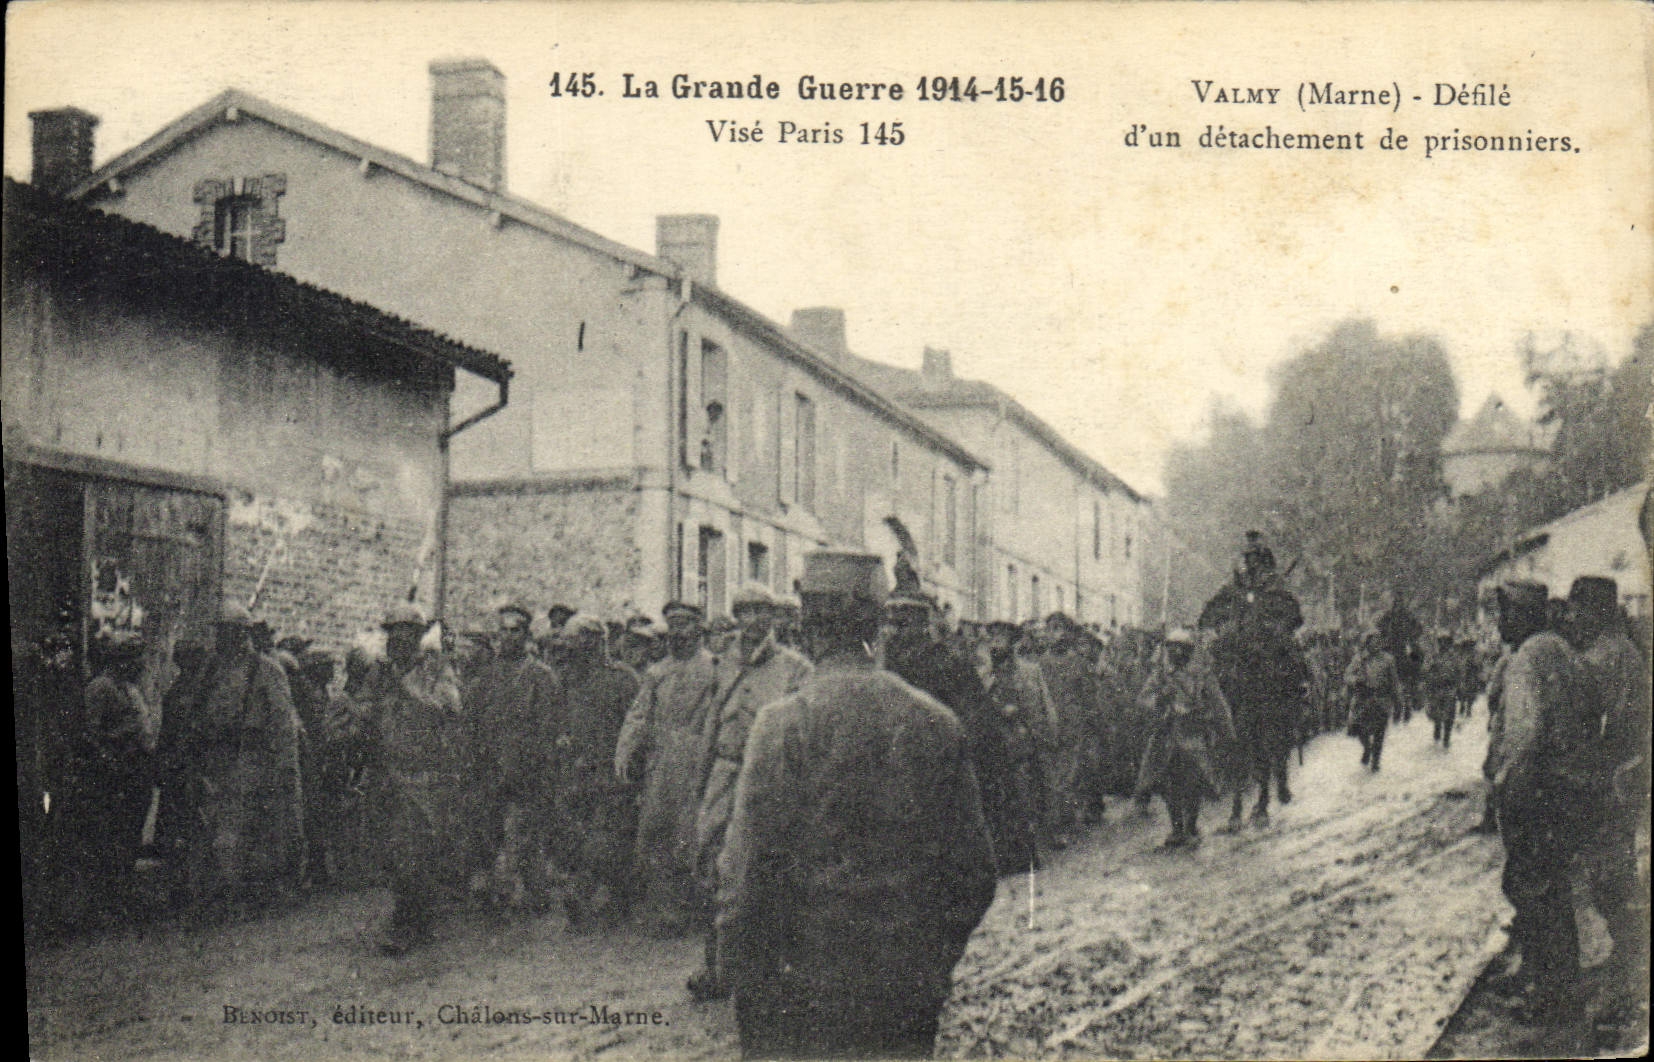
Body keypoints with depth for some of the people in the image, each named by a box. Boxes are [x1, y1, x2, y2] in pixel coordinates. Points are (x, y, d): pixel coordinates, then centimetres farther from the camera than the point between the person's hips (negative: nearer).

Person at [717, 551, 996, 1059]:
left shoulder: (784, 723, -11)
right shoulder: (937, 724, 2)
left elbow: (746, 869, -11)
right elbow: (977, 870, 8)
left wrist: (740, 979, -1)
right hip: (914, 999, 4)